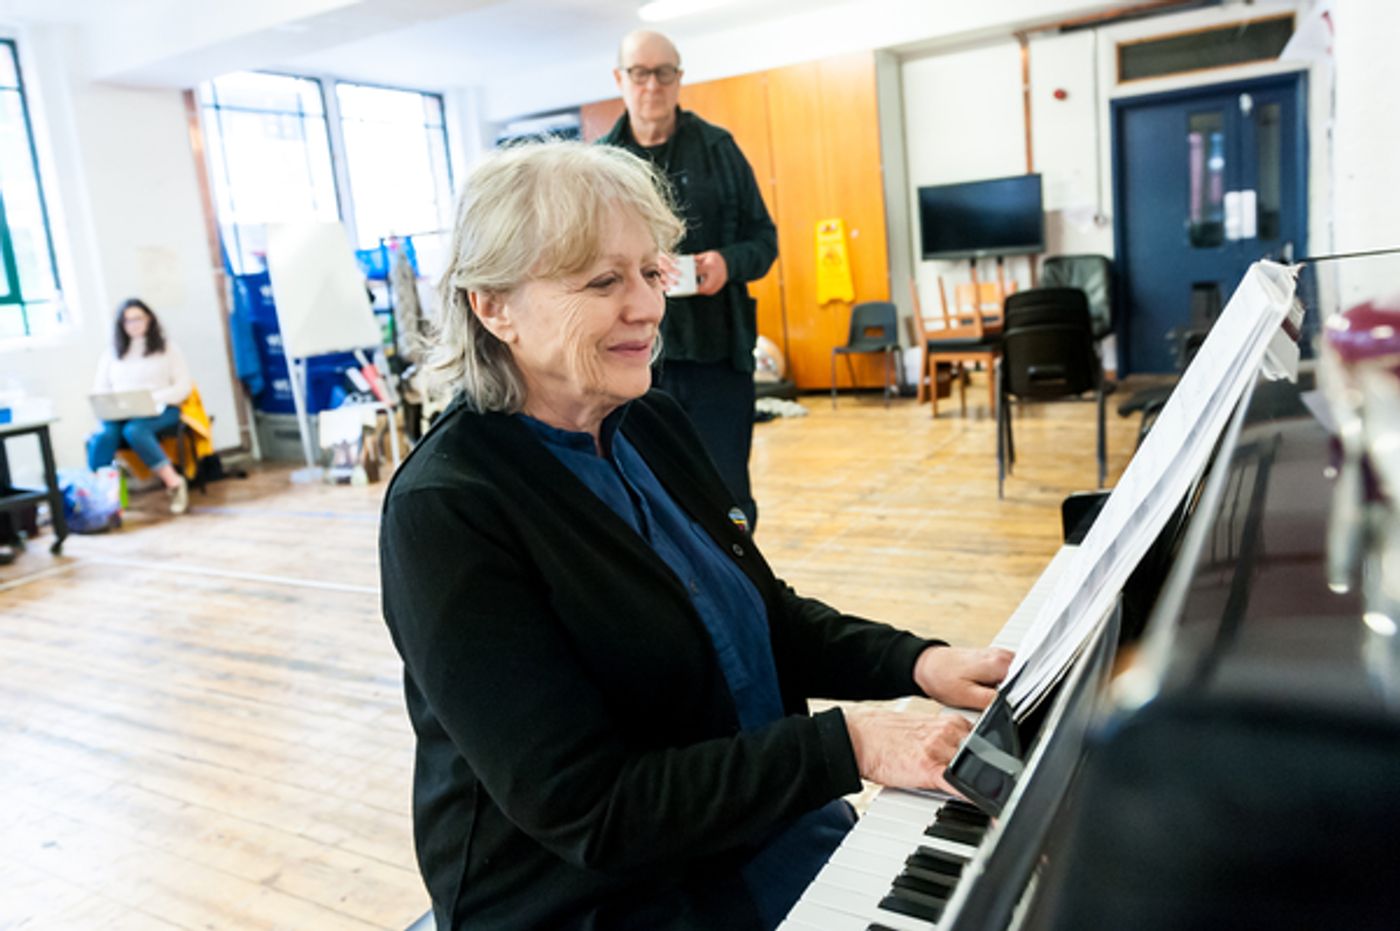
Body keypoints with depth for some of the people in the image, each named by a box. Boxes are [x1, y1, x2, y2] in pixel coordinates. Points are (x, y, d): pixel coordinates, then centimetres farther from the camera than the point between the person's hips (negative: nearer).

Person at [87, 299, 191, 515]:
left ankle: (174, 484, -34)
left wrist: (153, 399, -14)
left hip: (160, 411, -3)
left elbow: (183, 386, 2)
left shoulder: (168, 348, 13)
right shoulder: (111, 354, 21)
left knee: (134, 430, -37)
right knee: (102, 436, -32)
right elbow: (99, 391, 14)